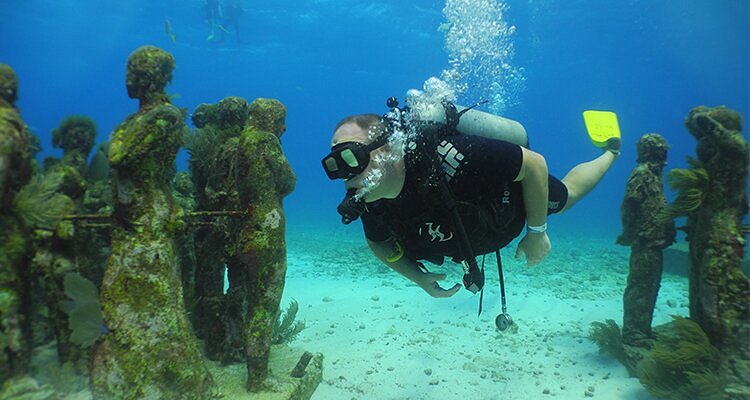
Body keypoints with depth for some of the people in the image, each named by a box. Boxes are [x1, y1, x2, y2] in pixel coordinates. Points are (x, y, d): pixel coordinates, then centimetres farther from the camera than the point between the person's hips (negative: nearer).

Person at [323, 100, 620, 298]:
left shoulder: (446, 158, -50)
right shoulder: (370, 202, -31)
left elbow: (535, 163, -36)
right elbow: (379, 242, -6)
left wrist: (537, 232, -27)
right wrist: (419, 278, -18)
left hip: (517, 195, -4)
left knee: (567, 194, 27)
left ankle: (610, 152, 56)